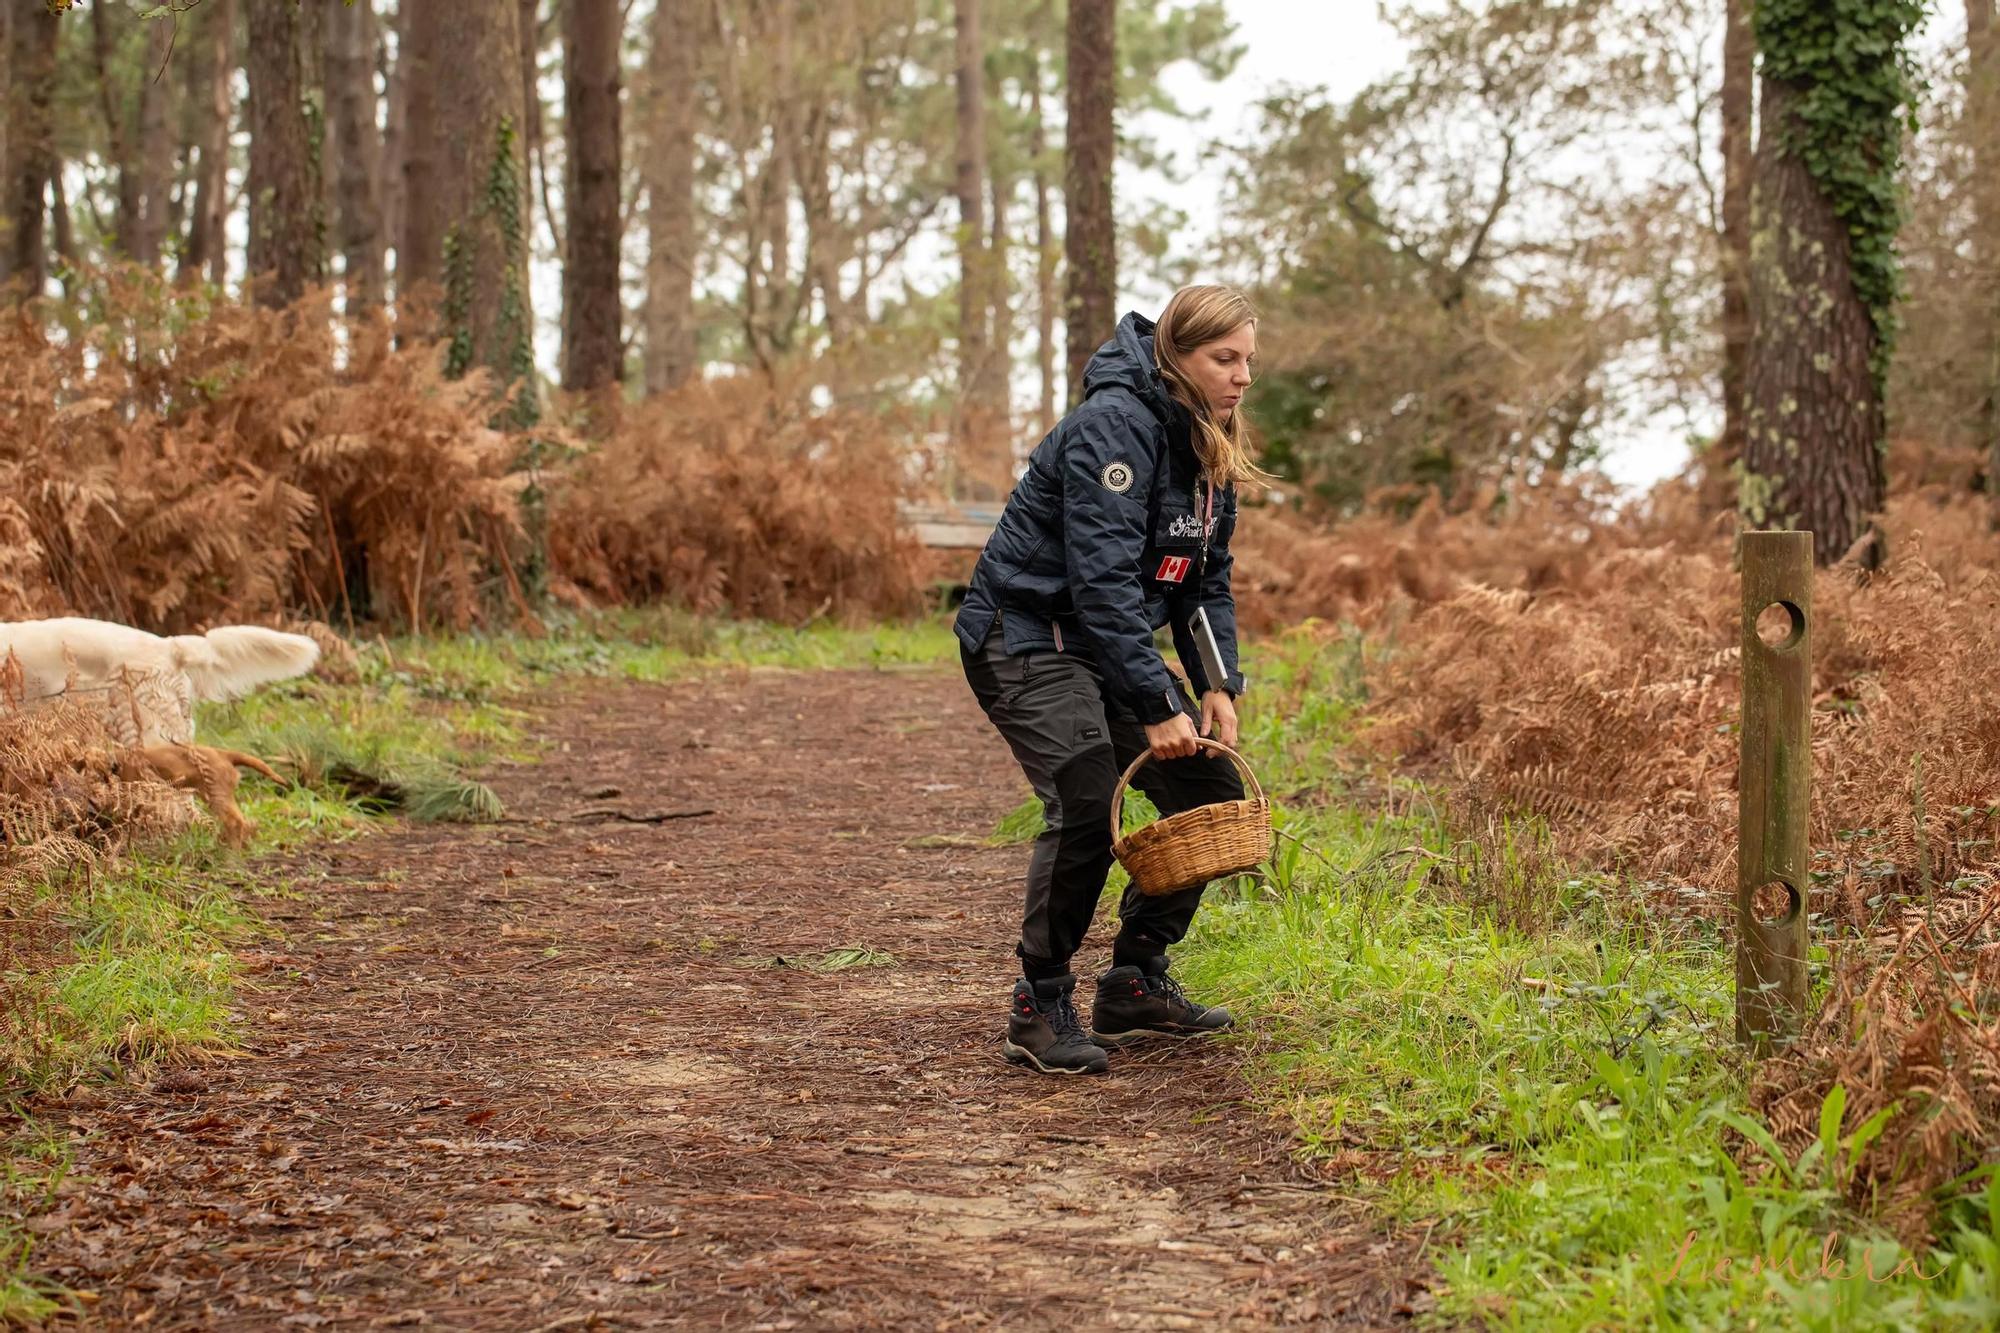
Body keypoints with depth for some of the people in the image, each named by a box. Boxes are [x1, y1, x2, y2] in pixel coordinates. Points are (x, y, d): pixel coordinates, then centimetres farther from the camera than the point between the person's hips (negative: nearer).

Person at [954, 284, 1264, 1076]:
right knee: (1088, 803, -25)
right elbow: (1103, 580, -28)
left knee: (1212, 794, 4)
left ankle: (1136, 985, 15)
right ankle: (1040, 1010, -12)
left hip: (1113, 644, 9)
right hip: (1026, 634, -9)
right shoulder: (1115, 426, -22)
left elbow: (1208, 578, 12)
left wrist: (1218, 685, -3)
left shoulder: (1207, 444, 7)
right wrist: (1156, 707, -29)